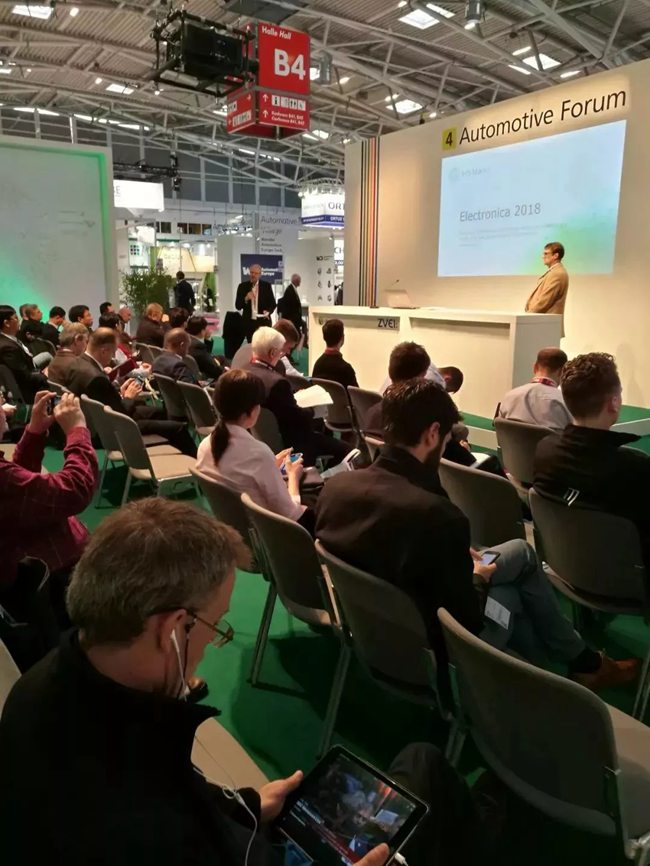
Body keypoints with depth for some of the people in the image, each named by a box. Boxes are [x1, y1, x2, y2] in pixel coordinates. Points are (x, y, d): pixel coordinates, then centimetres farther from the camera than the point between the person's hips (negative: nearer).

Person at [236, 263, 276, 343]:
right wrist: (246, 299, -18)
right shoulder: (242, 286, 2)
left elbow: (273, 303, 4)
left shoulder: (267, 285, 1)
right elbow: (238, 306, 0)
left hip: (264, 322, -1)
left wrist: (268, 312, -17)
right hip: (248, 322, 1)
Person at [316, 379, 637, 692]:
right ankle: (583, 662, 33)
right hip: (427, 651, -6)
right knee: (521, 552, 15)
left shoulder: (335, 485, -12)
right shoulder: (437, 515, -33)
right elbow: (467, 622, -21)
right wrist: (477, 578, 0)